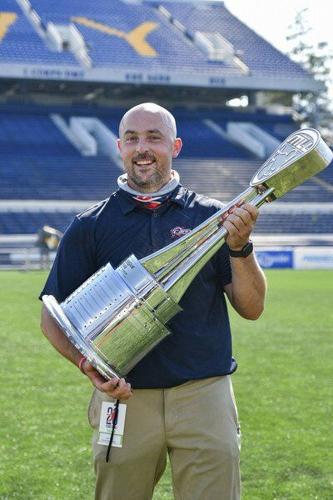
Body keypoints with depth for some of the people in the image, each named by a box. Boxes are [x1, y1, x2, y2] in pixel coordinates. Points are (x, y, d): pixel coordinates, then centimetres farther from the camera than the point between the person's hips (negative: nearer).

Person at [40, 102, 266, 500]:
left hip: (205, 396, 0)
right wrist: (86, 363, -12)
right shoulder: (90, 227, 6)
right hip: (124, 397, 0)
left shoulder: (211, 216, 7)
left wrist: (240, 246, -12)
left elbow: (251, 308, 4)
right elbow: (53, 316, 6)